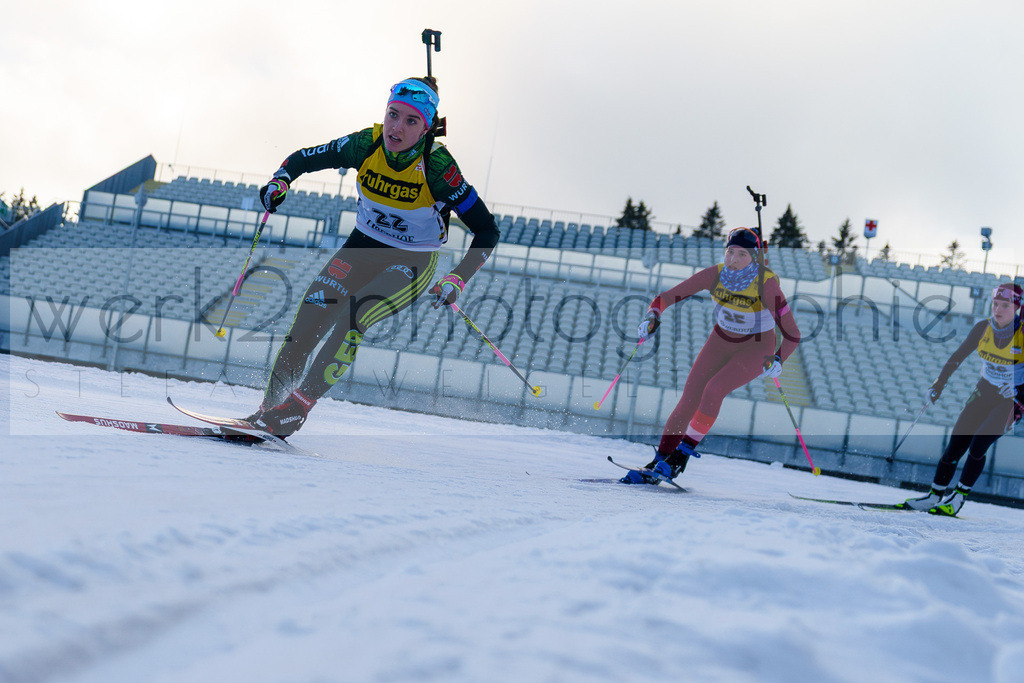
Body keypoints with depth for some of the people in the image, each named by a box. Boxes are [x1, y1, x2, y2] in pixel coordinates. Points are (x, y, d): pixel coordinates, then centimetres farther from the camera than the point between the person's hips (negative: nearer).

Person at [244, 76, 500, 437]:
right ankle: (271, 403, -8)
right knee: (314, 307, -17)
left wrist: (457, 279, -31)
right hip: (363, 246, 4)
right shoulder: (367, 144, -14)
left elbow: (487, 231, -21)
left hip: (412, 263, -4)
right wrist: (279, 181, -21)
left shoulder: (437, 166, -25)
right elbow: (303, 158, 0)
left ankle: (296, 407, -19)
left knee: (351, 319, -27)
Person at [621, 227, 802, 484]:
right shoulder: (715, 275, -18)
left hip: (756, 348, -3)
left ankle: (684, 451, -14)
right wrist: (653, 315, -31)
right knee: (690, 397, -9)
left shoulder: (766, 284, -27)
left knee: (714, 389, -26)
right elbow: (667, 297, -13)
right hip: (722, 340, 3)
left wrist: (778, 360, -42)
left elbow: (792, 334, -26)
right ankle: (659, 462, 1)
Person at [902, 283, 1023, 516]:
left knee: (977, 446, -18)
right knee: (956, 444, -3)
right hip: (984, 392, 4)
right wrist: (940, 382, 0)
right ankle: (935, 495, 6)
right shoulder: (983, 328, -8)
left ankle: (959, 496, -5)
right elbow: (958, 356, 4)